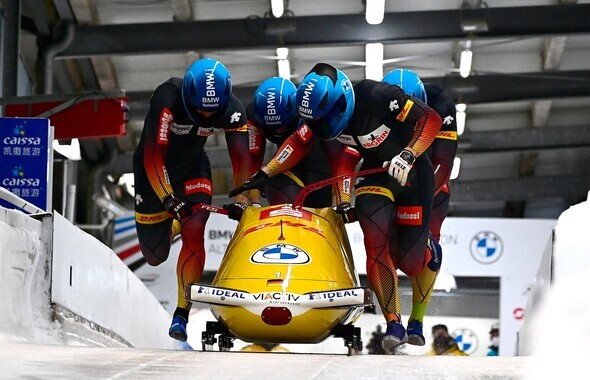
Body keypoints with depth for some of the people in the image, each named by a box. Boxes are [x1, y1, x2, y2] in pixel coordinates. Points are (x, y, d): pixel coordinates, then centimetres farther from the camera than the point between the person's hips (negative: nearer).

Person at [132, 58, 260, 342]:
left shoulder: (232, 110, -21)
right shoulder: (167, 100, -34)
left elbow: (242, 157, -15)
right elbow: (153, 156, -34)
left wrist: (241, 200, -23)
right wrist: (169, 200, -37)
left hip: (192, 164, 2)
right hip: (154, 169, -2)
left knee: (194, 233, -22)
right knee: (155, 256, 1)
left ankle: (182, 314, -15)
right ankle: (170, 226, 39)